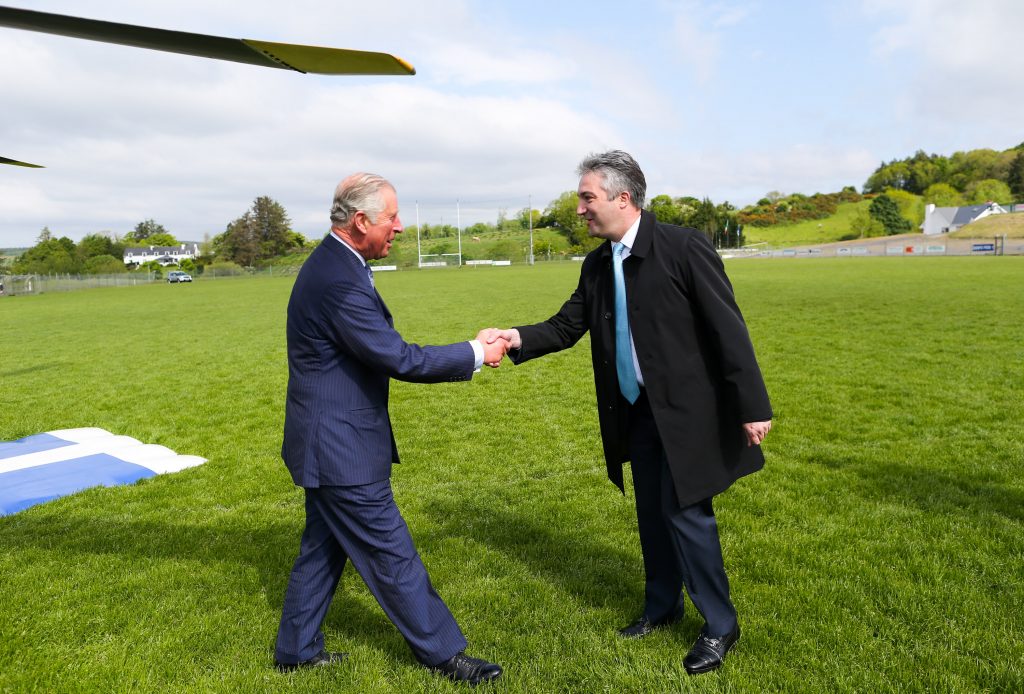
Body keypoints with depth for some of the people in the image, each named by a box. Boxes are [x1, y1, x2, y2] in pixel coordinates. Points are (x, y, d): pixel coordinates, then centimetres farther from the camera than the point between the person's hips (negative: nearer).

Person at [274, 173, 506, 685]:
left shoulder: (331, 263, 8)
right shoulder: (340, 280, -26)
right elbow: (398, 358, -24)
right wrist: (475, 354, -14)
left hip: (326, 440, 10)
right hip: (342, 447, -10)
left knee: (323, 545, 21)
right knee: (392, 555, 3)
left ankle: (296, 648, 37)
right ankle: (443, 653, 19)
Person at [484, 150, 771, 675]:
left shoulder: (683, 247, -16)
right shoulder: (596, 265, 4)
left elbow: (727, 328, -16)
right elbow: (567, 326, 6)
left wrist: (752, 406, -16)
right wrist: (518, 337, -13)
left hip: (688, 410, -6)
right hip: (635, 411, 6)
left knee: (685, 512, -1)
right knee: (652, 514, 17)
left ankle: (720, 625, 20)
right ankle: (662, 606, 38)